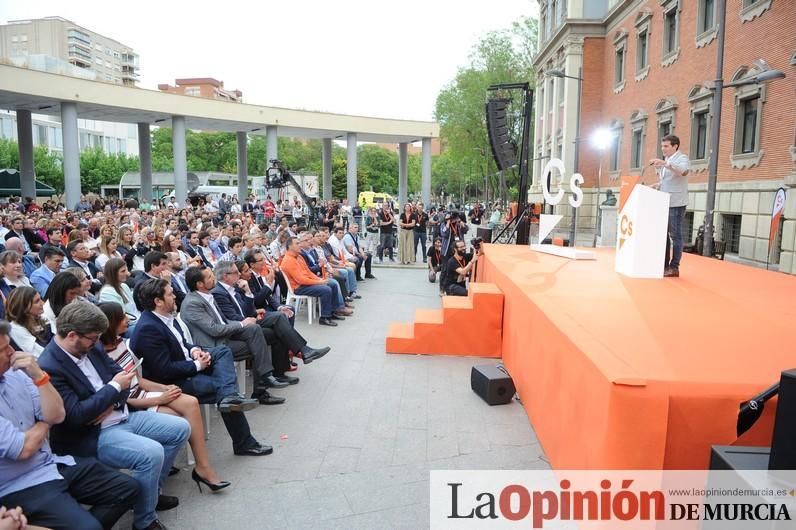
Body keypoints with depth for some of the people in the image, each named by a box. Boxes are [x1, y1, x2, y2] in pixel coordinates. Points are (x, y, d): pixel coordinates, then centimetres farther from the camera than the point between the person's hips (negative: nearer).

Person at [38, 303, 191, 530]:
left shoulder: (89, 347, 3)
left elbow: (117, 373, 10)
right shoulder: (49, 368, -21)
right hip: (91, 436, -9)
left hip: (121, 416, 9)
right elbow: (76, 416, -25)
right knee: (152, 453, -29)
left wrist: (111, 404, -10)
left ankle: (151, 491, 20)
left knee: (181, 429, 5)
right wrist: (114, 387, -17)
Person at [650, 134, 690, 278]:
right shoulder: (666, 160, 19)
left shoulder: (682, 158, -5)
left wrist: (665, 164, -38)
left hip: (676, 203, -8)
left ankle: (674, 267, -3)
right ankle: (664, 265, 16)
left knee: (675, 236, -5)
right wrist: (656, 186, 9)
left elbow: (684, 171, -28)